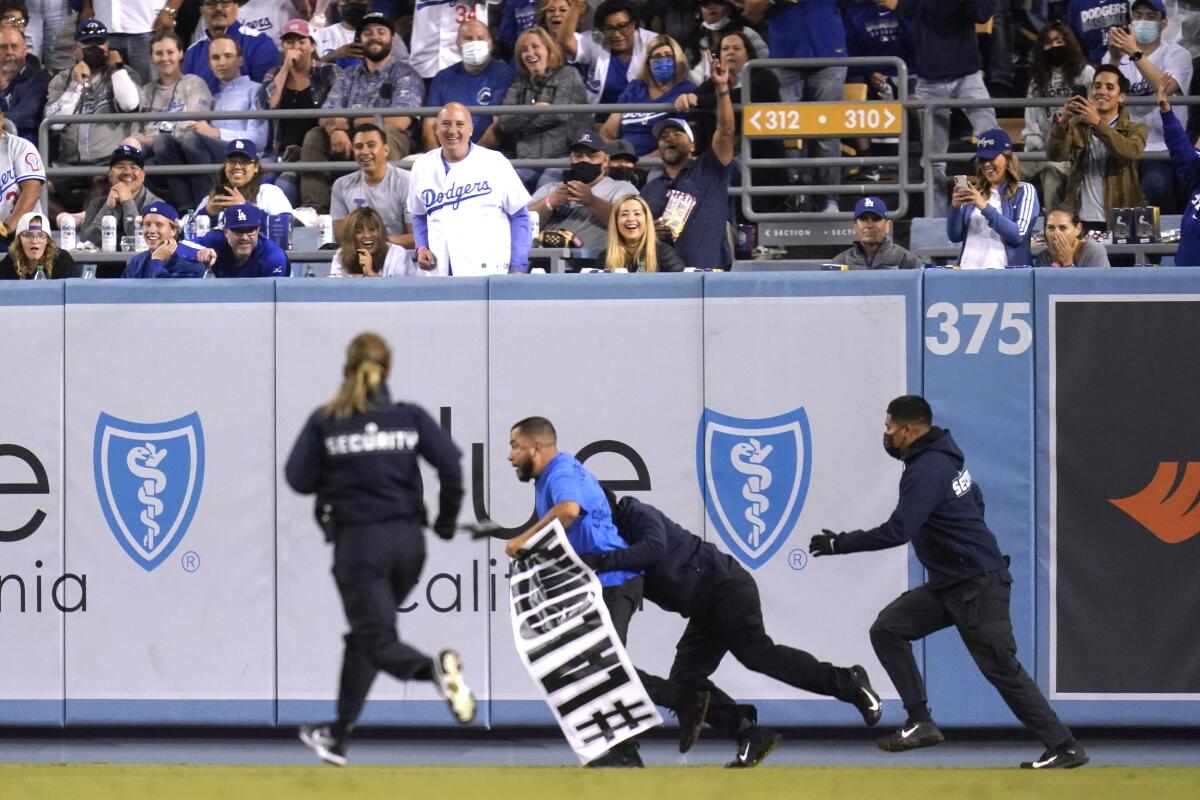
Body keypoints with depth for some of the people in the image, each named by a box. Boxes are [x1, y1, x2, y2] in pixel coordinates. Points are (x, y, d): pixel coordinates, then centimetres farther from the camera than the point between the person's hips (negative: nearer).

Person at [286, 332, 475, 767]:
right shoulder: (410, 416, 2)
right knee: (365, 635, 19)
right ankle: (337, 737, 24)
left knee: (378, 640, -3)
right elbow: (451, 462, -8)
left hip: (358, 542, -4)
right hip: (408, 540, 4)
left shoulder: (326, 421, -4)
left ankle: (434, 669, -36)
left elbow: (298, 479, -5)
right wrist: (447, 520, 4)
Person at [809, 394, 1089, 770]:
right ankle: (921, 722, -1)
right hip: (947, 584, 10)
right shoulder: (944, 455, 9)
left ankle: (1064, 748, -1)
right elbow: (976, 501, 22)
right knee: (887, 629, 2)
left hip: (978, 585, -10)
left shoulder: (927, 470, -20)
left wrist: (839, 544, -20)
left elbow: (897, 532, -27)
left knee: (1002, 669, -7)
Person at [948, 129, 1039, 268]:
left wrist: (985, 207, -13)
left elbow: (1019, 235, -7)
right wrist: (955, 208, -3)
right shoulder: (974, 191, 15)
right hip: (968, 268, 3)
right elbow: (955, 237, 14)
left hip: (1002, 270, -3)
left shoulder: (1024, 191, 6)